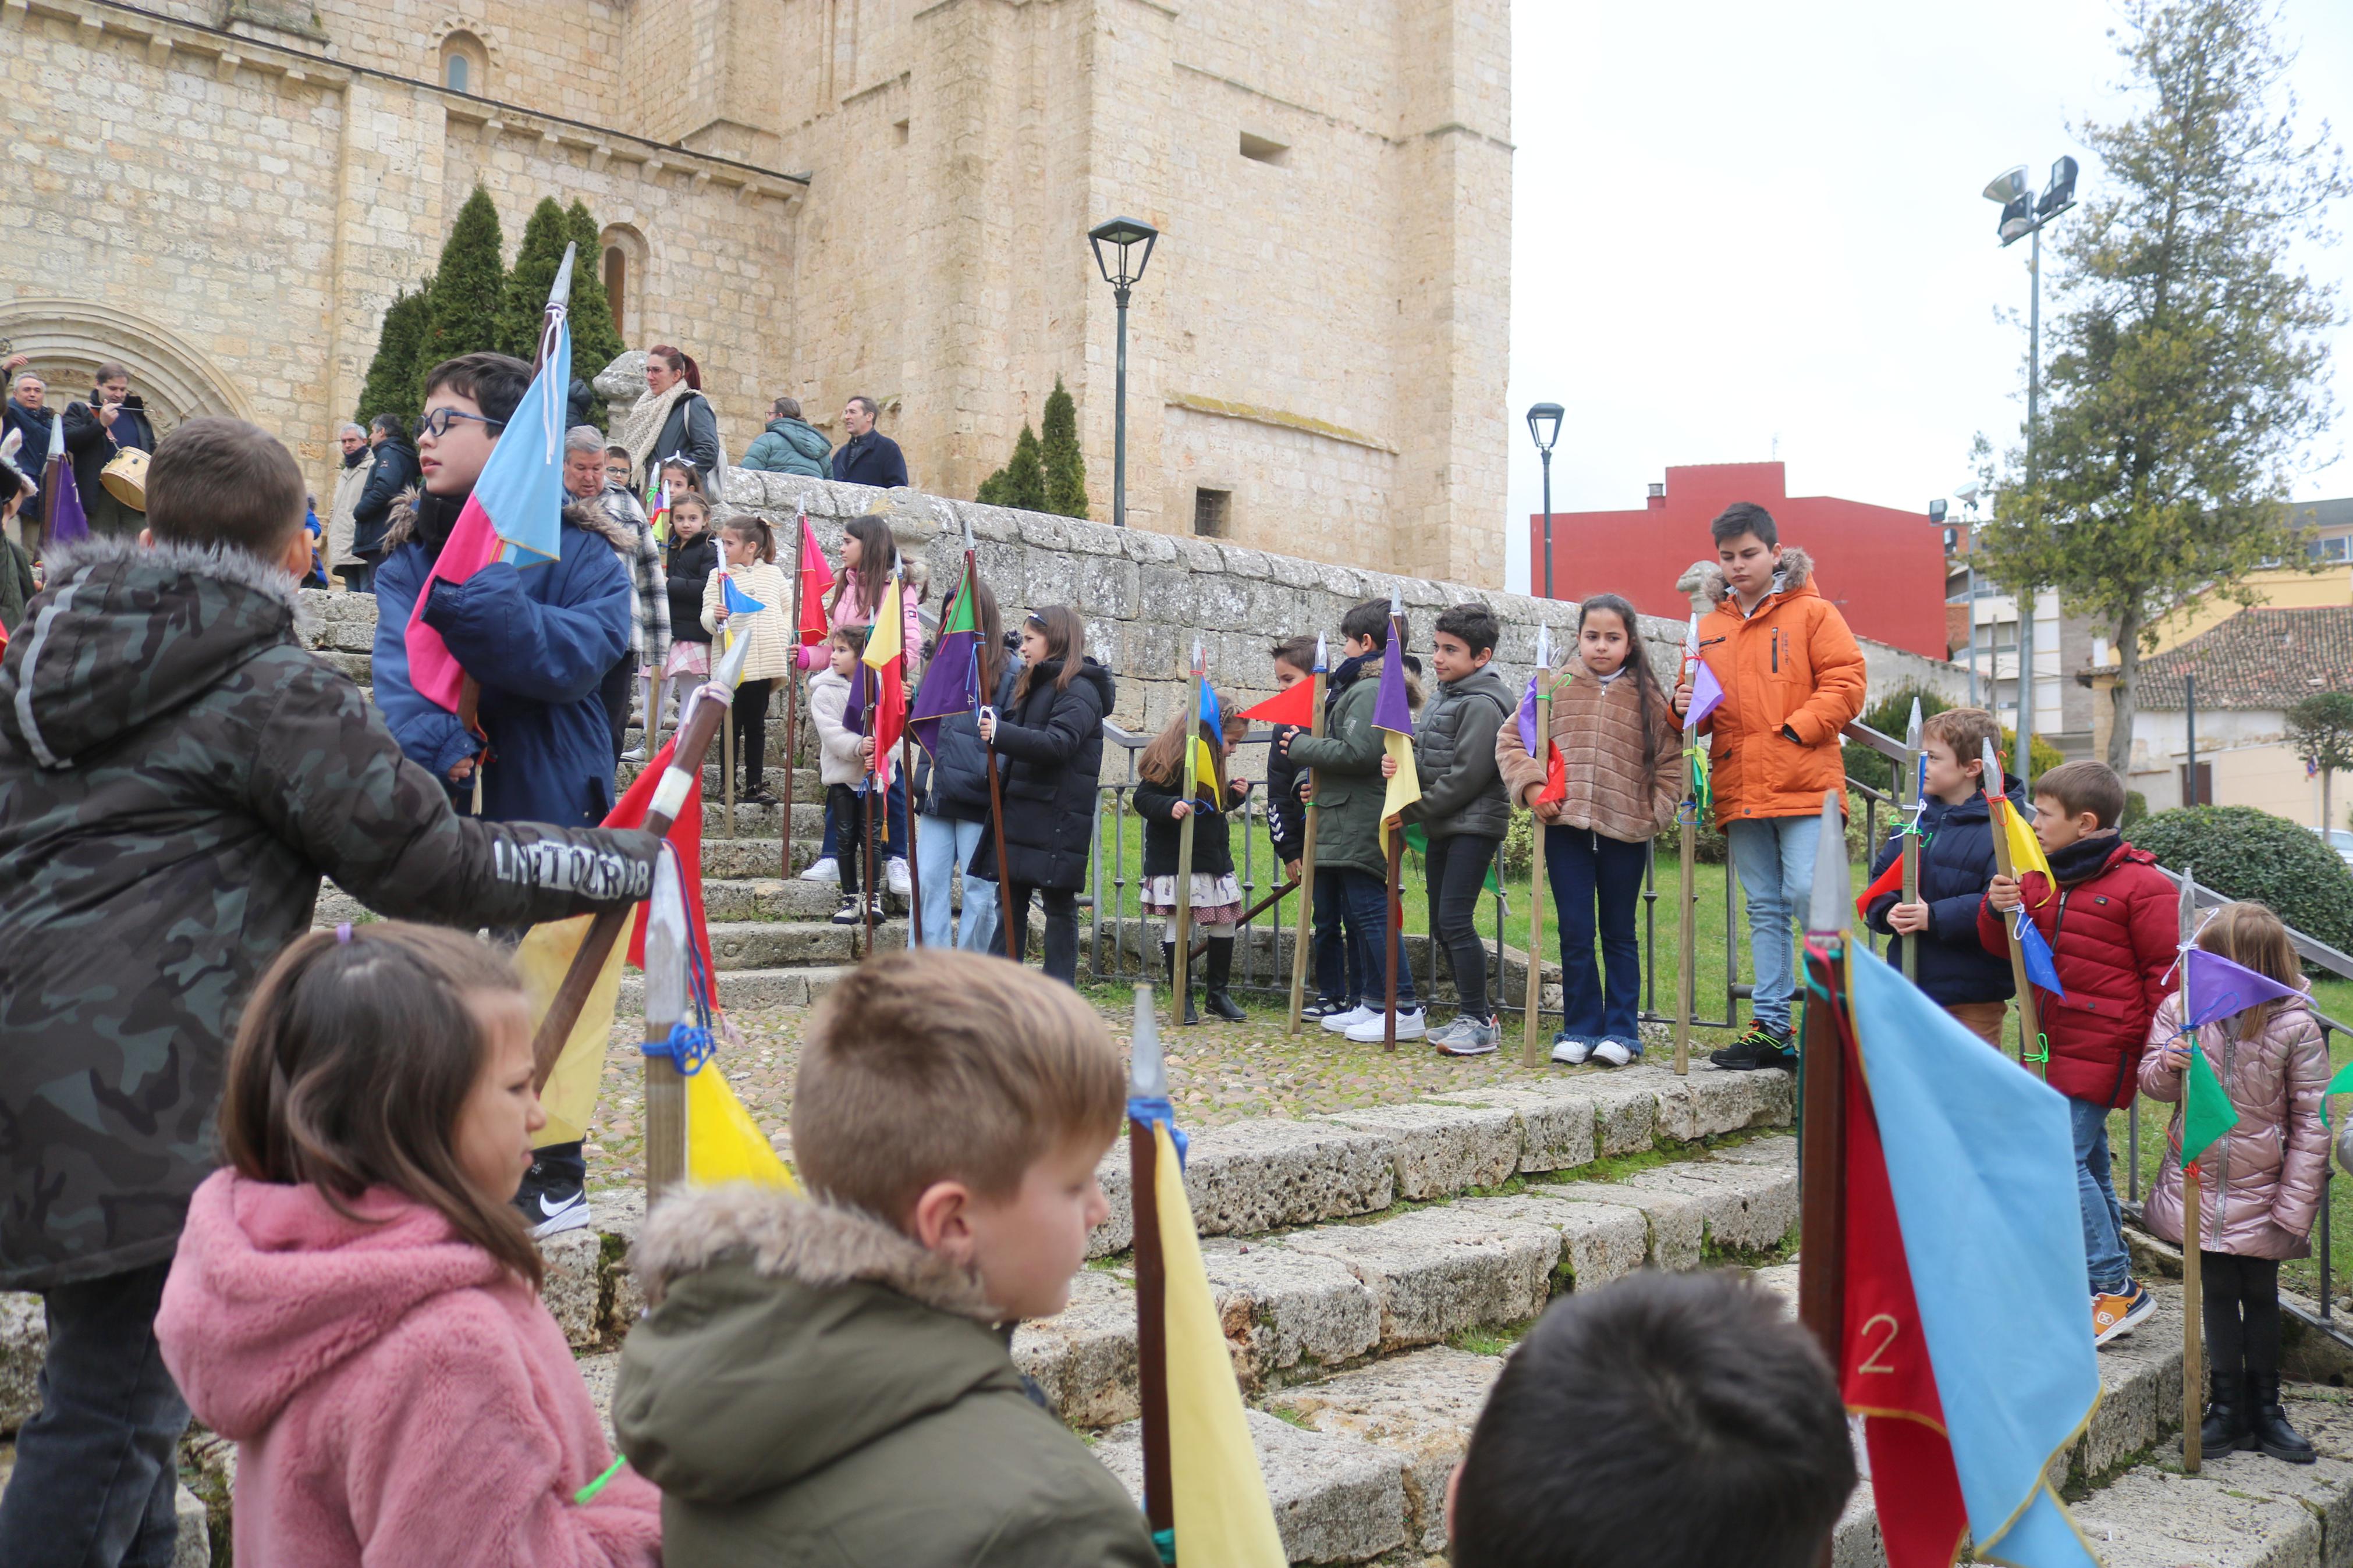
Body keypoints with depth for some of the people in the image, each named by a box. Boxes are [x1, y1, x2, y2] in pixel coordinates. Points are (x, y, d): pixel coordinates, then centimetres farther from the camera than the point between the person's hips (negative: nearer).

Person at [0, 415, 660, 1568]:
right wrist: (631, 861, 2)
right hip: (128, 1084, -9)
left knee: (129, 1376, 19)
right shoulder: (269, 688, -7)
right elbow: (431, 865, -7)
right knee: (114, 1405, 0)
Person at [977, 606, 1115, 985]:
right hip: (1020, 815, 9)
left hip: (1057, 821, -9)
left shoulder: (1080, 691, -10)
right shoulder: (1030, 686, 19)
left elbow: (1058, 743, -26)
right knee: (1010, 902, 9)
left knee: (1059, 905, 0)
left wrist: (1002, 734, -36)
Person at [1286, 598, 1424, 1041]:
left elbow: (1358, 753, -24)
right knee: (1359, 912, 14)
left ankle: (1404, 1011, -8)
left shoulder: (1368, 690, -14)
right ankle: (1374, 1003, 20)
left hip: (1361, 822, -11)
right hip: (1355, 823, 11)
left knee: (1371, 912, -9)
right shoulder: (1386, 687, 19)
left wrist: (1302, 746, -13)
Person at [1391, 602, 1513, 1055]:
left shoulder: (1482, 704, -13)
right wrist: (1401, 766, -9)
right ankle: (1476, 1014, 22)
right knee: (1442, 923, 12)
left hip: (1474, 825, -10)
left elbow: (1466, 776, -19)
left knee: (1455, 920, -13)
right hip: (1443, 826, 10)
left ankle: (1479, 1023, -5)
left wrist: (1412, 812, -17)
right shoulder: (1441, 698, 15)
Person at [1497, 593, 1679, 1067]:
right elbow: (1511, 739, 5)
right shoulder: (1555, 686, 3)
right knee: (1575, 933, 4)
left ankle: (1621, 1030, 17)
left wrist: (1657, 813, -6)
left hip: (1625, 832, 0)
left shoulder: (1648, 697, 4)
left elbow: (1669, 762, 7)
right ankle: (1580, 1028, 15)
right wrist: (1531, 786, -8)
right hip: (1566, 829, 0)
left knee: (1619, 934, 10)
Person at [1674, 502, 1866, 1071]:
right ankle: (1771, 1026, 12)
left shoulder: (1811, 612, 3)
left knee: (1808, 894, -14)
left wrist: (1796, 728, -14)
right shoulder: (1710, 627, 16)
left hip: (1804, 785, -5)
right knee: (1765, 908, 8)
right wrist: (1686, 707, -3)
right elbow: (1703, 709, 20)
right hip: (1740, 791, 5)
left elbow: (1845, 682, -4)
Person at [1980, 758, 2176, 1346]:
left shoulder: (2140, 885, -10)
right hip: (2056, 1044, 8)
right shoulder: (2041, 878, 10)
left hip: (2102, 1046, -8)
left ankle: (2117, 1287, -4)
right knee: (2088, 1164, 14)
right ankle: (2112, 1285, 24)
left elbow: (2167, 970, -8)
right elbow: (2005, 946, 16)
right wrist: (1999, 908, -5)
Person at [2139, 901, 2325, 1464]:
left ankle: (2264, 1407, 28)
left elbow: (2312, 1122, -10)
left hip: (2260, 1192, -2)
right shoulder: (2182, 1008, -8)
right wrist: (2168, 1065, -21)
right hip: (2198, 1182, 2)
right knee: (2218, 1295, 10)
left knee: (2261, 1297, 13)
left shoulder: (2295, 1027, -15)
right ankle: (2227, 1408, 21)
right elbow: (2152, 1081, 4)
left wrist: (2295, 1207, -11)